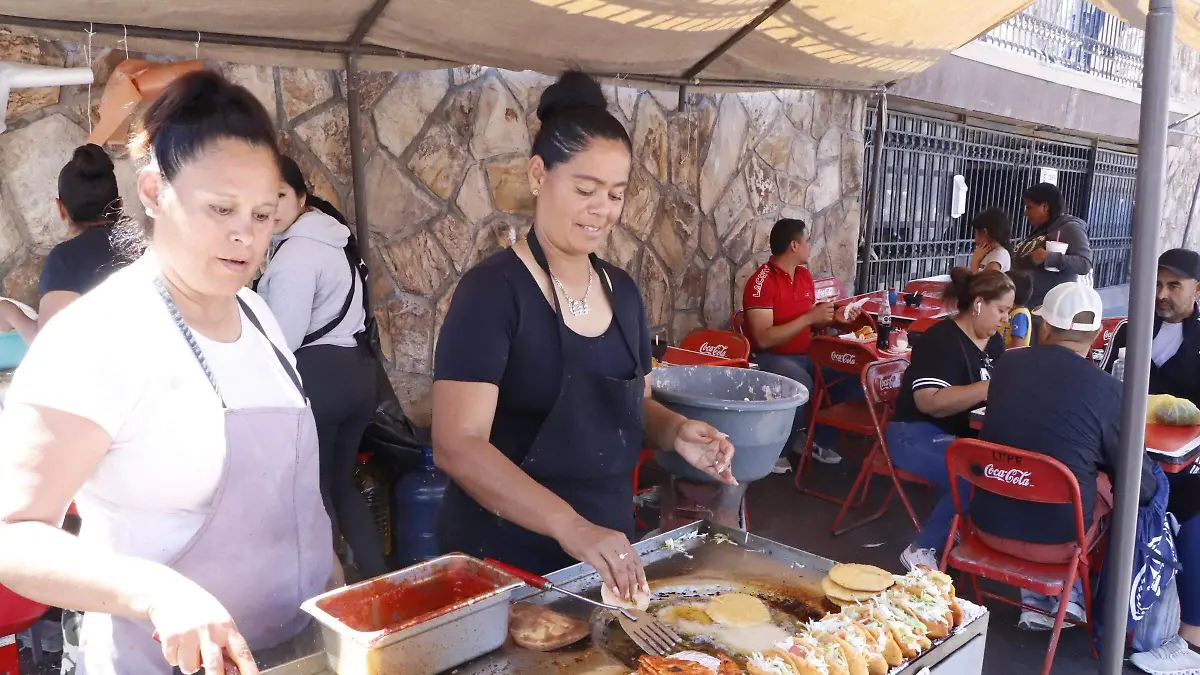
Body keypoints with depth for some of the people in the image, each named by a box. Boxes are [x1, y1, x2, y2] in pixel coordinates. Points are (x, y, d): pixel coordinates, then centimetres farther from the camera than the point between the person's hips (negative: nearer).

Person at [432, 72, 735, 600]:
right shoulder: (492, 291, -17)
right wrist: (568, 525, -36)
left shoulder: (621, 290, 3)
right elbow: (457, 445, -25)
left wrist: (676, 431, -7)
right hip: (506, 558, -6)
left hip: (607, 551, 7)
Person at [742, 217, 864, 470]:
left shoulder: (805, 275, 9)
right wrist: (810, 317, -24)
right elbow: (764, 339, -25)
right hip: (771, 357, -8)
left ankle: (821, 439, 7)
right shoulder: (761, 282, -17)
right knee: (802, 386, -36)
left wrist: (834, 317, 0)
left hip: (805, 354, 8)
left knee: (850, 374, -12)